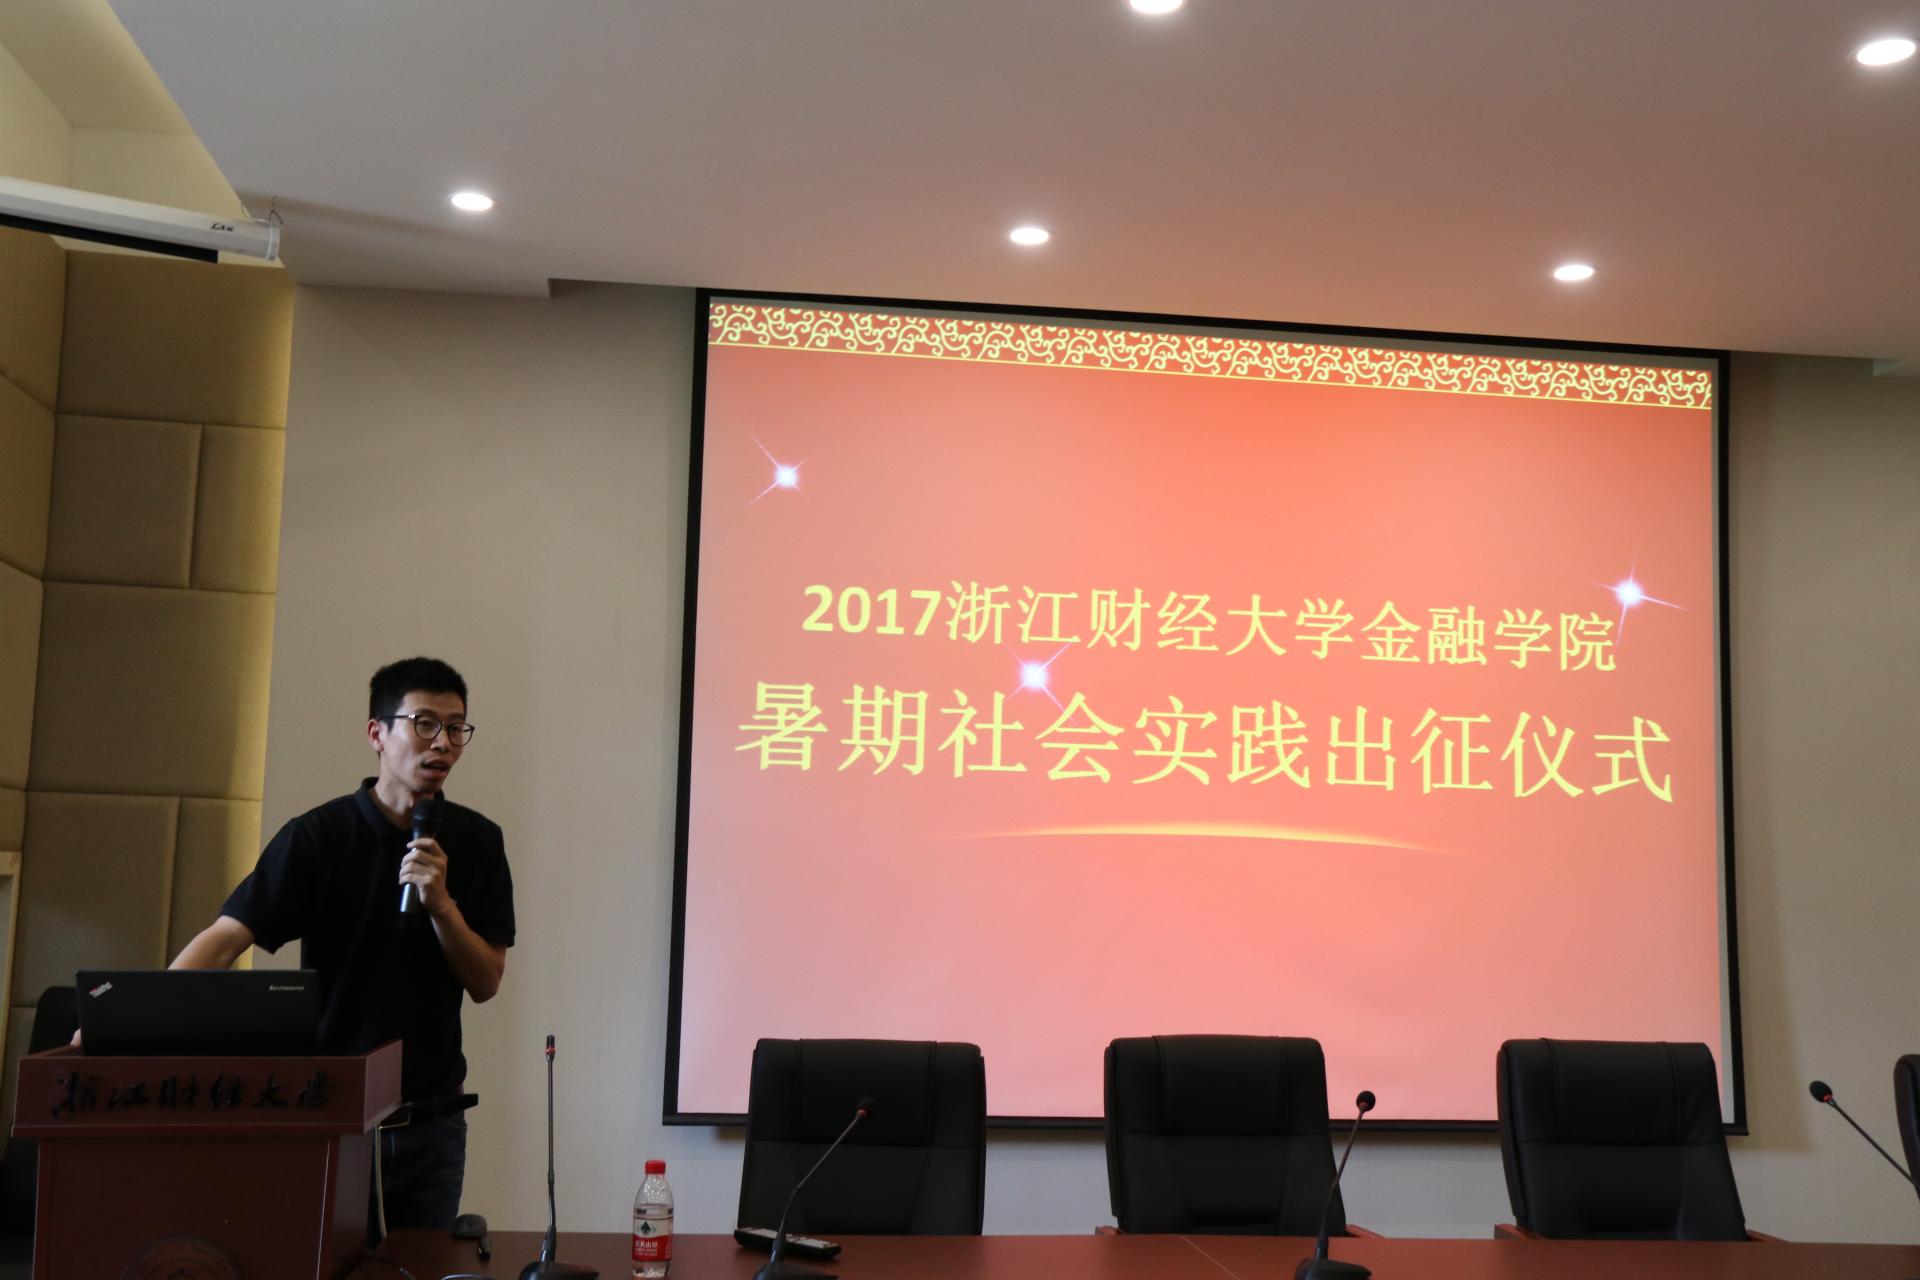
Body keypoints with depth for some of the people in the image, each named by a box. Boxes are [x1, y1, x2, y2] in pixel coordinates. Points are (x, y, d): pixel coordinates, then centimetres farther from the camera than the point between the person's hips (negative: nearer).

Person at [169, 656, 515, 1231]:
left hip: (431, 1123, 3)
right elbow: (222, 941, -18)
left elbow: (485, 983, -2)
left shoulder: (478, 842, 0)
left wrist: (441, 904, -18)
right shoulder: (318, 835, -10)